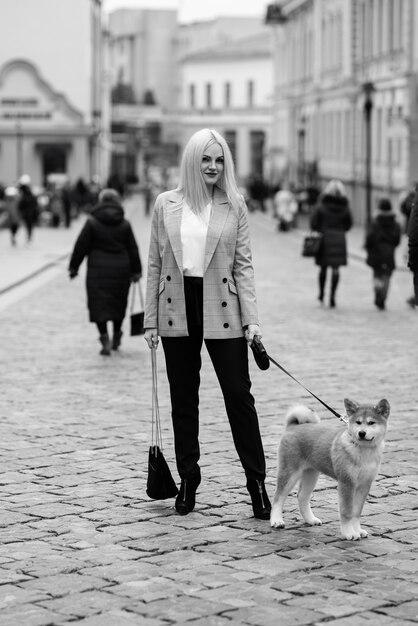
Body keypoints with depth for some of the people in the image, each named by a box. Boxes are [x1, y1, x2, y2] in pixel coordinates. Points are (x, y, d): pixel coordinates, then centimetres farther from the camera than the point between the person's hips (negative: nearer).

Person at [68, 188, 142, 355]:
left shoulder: (92, 222, -5)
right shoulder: (124, 224, 3)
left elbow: (81, 246, -4)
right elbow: (133, 249, 6)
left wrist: (74, 267, 5)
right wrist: (136, 271, 13)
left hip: (98, 269, -3)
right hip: (121, 269, 3)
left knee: (99, 305, -1)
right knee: (119, 303, 16)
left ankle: (104, 337, -16)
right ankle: (116, 336, 26)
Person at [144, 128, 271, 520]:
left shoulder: (234, 205, 2)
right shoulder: (166, 204, 4)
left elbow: (243, 264, 1)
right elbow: (155, 265, 6)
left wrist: (251, 319, -6)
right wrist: (150, 321, 3)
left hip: (221, 312, -1)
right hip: (177, 312, 2)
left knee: (239, 396, -2)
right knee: (183, 400, 10)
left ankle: (257, 483, 6)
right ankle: (187, 481, 21)